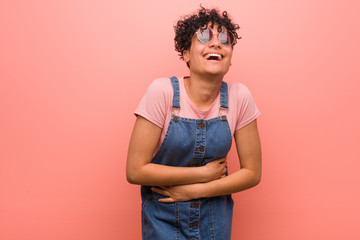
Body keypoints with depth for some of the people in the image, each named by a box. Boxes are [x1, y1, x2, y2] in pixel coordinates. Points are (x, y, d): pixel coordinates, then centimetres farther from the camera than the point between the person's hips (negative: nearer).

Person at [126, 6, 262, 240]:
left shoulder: (239, 96, -11)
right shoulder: (162, 91, -17)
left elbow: (252, 172, -5)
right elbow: (135, 170, -18)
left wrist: (194, 190, -14)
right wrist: (203, 173, -16)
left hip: (216, 219, 2)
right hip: (164, 218, -2)